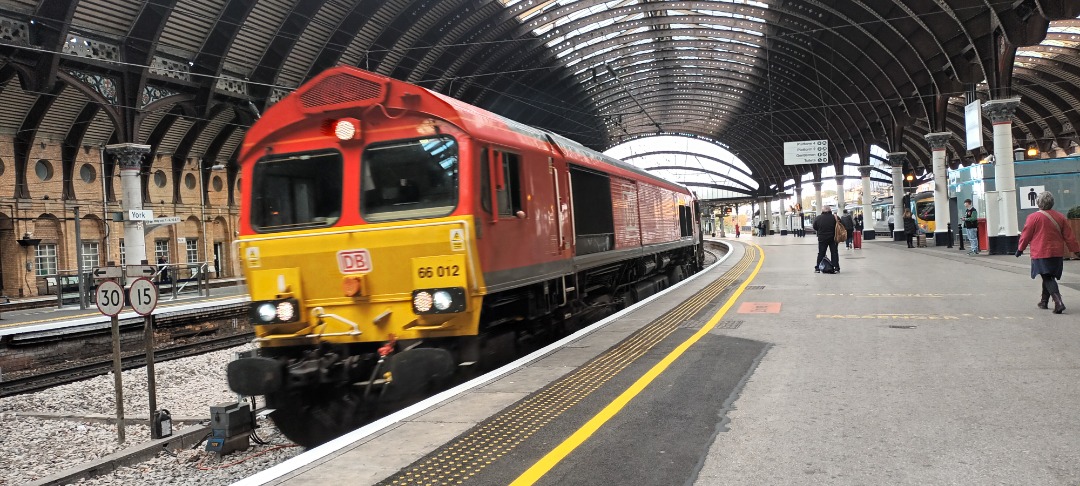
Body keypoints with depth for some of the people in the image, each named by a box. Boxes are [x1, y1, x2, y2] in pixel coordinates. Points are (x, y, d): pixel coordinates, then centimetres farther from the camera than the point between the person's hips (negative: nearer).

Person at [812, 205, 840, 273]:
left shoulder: (818, 218, -6)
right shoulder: (833, 217, -9)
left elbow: (815, 228, 4)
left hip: (822, 238, 1)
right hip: (832, 238, -1)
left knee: (821, 253, 9)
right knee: (834, 253, 6)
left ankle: (817, 268, 9)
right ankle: (836, 268, 4)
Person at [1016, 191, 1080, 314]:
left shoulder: (1033, 217, -10)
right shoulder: (1060, 217, 5)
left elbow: (1026, 235, -4)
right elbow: (1069, 236, 7)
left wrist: (1020, 248, 10)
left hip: (1040, 254, -5)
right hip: (1057, 253, 5)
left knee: (1047, 279, -7)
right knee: (1049, 277, 18)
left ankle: (1058, 302, -25)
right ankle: (1044, 301, 30)